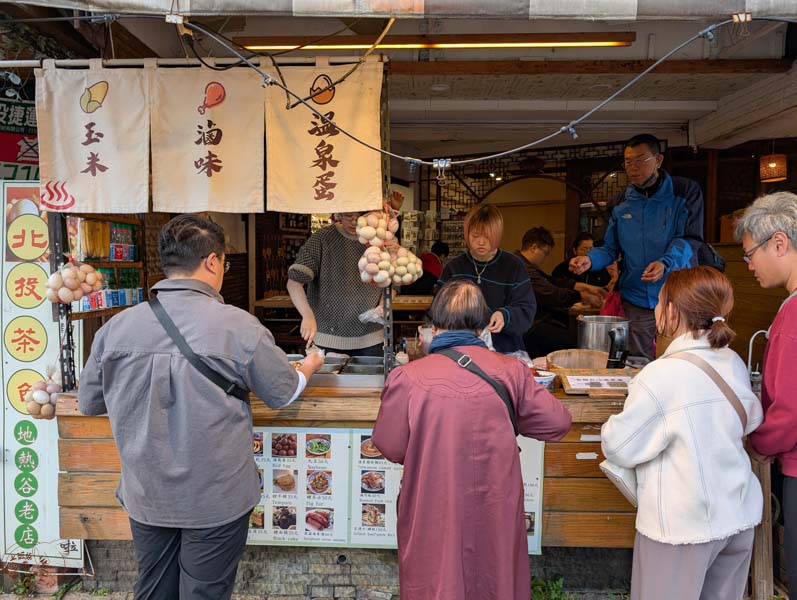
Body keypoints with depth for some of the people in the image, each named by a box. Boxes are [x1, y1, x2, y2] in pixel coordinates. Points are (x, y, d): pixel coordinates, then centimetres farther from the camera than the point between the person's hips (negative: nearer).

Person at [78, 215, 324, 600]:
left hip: (145, 496, 3)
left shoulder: (116, 327, -10)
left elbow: (89, 402, 5)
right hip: (217, 501, -3)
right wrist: (309, 366, 17)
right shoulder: (237, 326, -19)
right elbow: (285, 393, -4)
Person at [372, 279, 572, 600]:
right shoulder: (510, 371, -12)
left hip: (434, 516, -1)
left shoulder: (407, 378, -18)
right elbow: (558, 423, -2)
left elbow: (390, 447, -7)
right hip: (496, 513, 2)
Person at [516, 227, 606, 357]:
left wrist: (586, 287, 9)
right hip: (530, 326, -12)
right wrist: (583, 297, -10)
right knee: (571, 342, -18)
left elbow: (552, 282, 15)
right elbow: (552, 294, -21)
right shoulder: (522, 268, -21)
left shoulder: (527, 265, 15)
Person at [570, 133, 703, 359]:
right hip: (636, 301, 3)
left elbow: (691, 239, -9)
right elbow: (610, 248, 9)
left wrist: (665, 263, -28)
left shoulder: (686, 192, -2)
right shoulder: (621, 202, 8)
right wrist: (589, 260, -12)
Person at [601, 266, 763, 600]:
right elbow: (751, 421, 17)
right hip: (739, 517, 7)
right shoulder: (734, 363, -2)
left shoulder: (661, 376, -23)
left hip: (682, 526, -7)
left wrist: (610, 427, 4)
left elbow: (619, 448, -15)